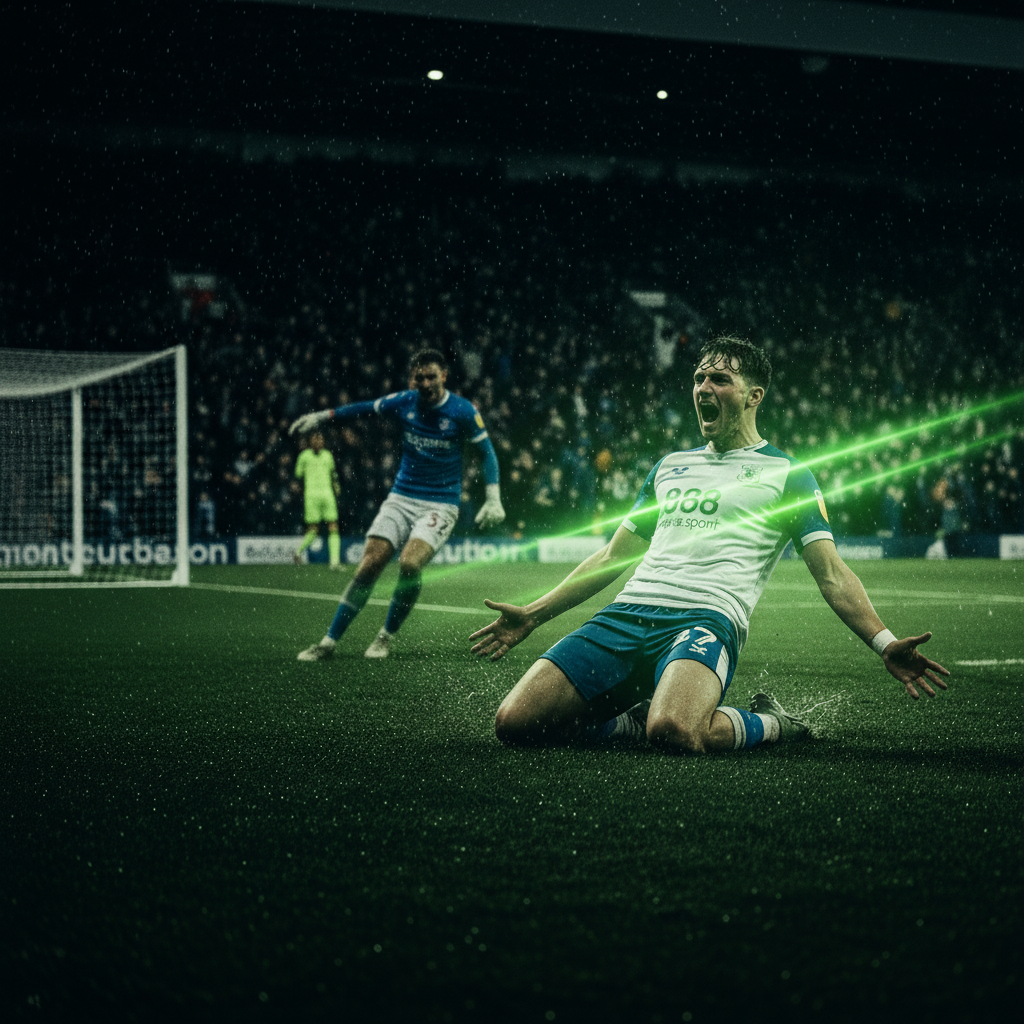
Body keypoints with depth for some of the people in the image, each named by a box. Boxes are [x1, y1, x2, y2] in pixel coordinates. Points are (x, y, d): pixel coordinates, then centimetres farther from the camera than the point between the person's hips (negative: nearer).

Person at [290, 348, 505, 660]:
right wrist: (323, 416, 18)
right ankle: (328, 642, -2)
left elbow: (487, 452, 0)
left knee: (409, 564, -26)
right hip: (401, 499, 3)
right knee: (369, 565, -11)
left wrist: (493, 500, -9)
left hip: (440, 505, -3)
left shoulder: (463, 411, -8)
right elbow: (366, 408, 18)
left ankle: (387, 636, -3)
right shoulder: (404, 402, 1)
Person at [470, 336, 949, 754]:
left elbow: (832, 575, 6)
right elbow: (613, 556, 32)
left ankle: (771, 723, -5)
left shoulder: (785, 473, 12)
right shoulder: (671, 466, 26)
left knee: (674, 732, -39)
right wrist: (533, 614, 28)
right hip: (625, 615, 5)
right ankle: (642, 716, 7)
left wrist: (885, 644, -9)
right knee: (515, 722, -15)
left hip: (707, 619, -5)